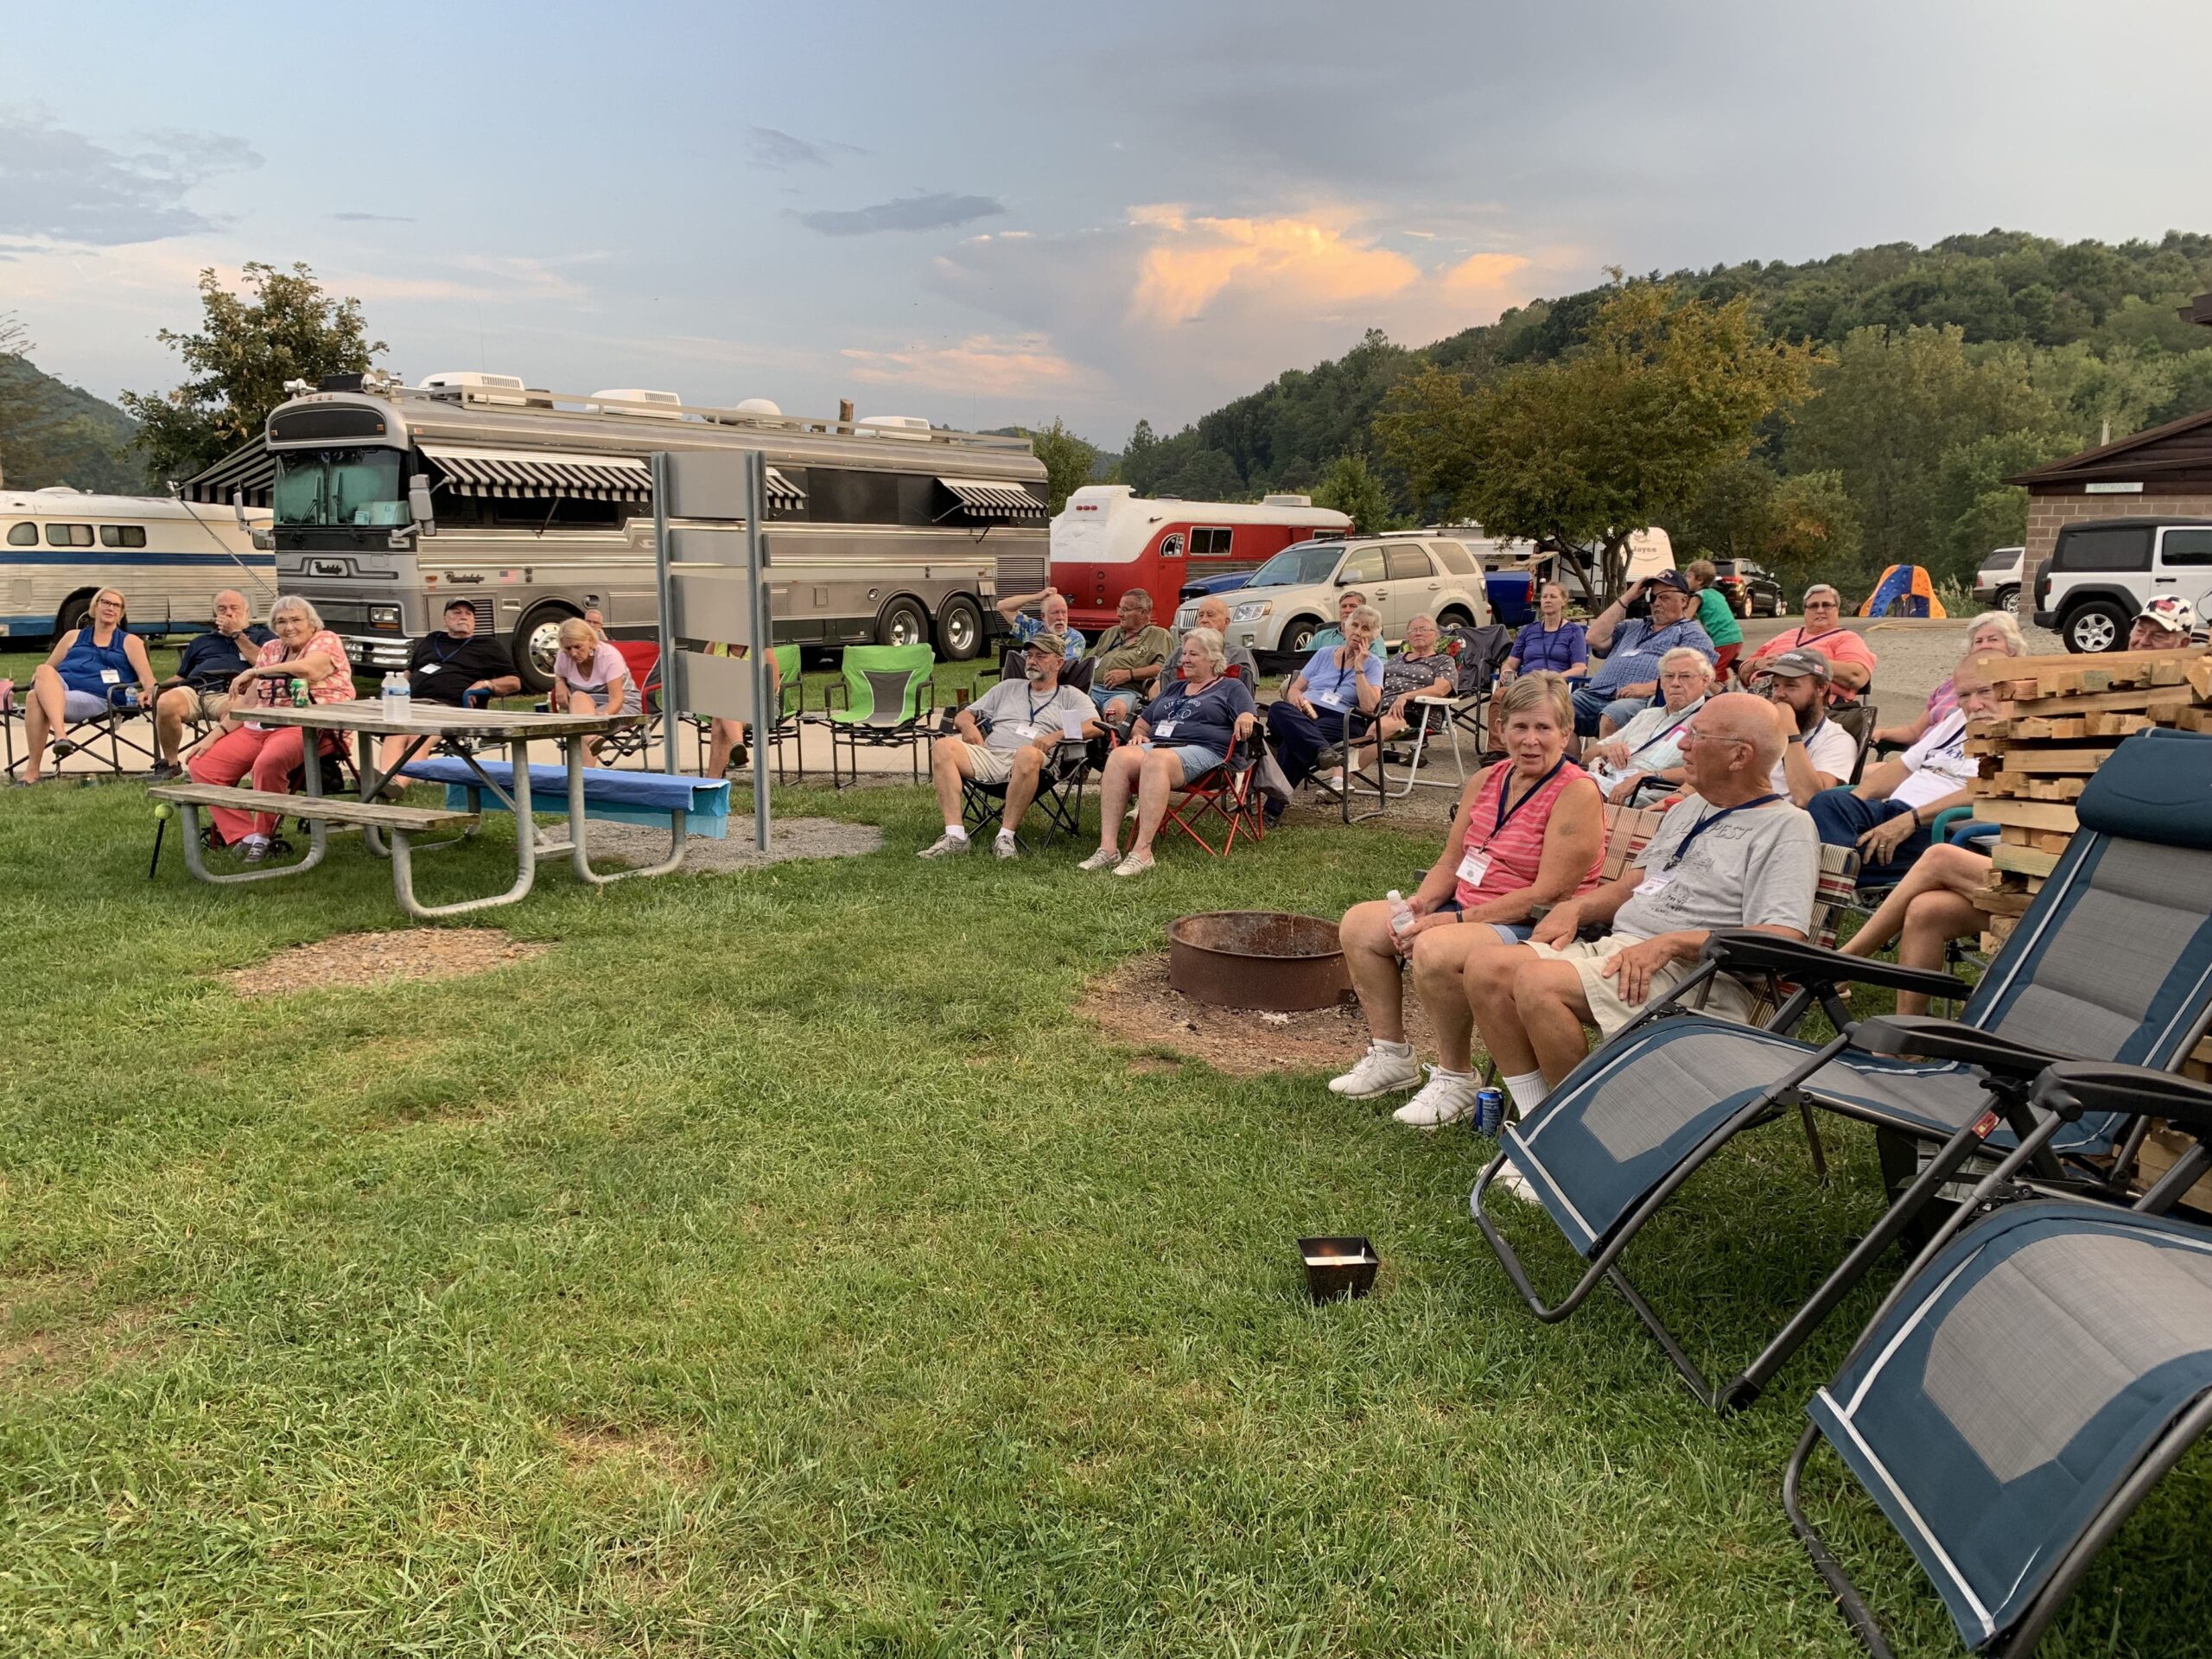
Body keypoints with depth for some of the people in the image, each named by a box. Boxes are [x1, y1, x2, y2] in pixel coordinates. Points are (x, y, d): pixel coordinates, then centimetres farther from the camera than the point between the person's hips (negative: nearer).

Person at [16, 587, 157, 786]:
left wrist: (149, 691, -19)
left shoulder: (129, 641, 21)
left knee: (36, 698, -34)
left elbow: (145, 674, 4)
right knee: (44, 671, -36)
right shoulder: (73, 636, 31)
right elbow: (45, 670, 29)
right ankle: (60, 736, -52)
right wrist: (40, 682, 4)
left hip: (94, 697, -3)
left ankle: (32, 770, -37)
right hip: (57, 689, 3)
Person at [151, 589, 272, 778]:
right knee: (166, 702, -33)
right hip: (194, 690, 4)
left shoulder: (261, 635, 24)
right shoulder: (200, 641, 36)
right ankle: (170, 763, -14)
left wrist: (237, 634, 9)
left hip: (230, 693, -4)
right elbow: (181, 676, 35)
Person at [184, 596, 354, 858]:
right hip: (259, 728, 8)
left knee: (268, 763, -37)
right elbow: (248, 701, 18)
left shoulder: (326, 641, 1)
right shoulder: (271, 650, 20)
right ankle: (245, 836, -10)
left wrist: (255, 672, -12)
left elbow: (308, 669, -22)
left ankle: (263, 836, -16)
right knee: (201, 766, -4)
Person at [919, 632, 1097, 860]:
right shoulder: (1009, 687, 33)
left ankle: (1006, 836, -33)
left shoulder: (1070, 696, 21)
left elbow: (1096, 727, 3)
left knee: (1029, 754, -41)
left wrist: (1057, 735, -12)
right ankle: (955, 836, -33)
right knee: (943, 746, -25)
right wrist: (968, 726, 7)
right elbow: (963, 715, 33)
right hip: (989, 754, 4)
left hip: (1027, 763, -4)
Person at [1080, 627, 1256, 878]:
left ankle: (1142, 852, -46)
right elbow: (1142, 724, 36)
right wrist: (1138, 734, 13)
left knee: (1155, 760, -40)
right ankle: (1107, 848, -40)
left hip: (1202, 751, -5)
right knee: (1118, 757, -31)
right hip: (1156, 745, 5)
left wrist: (1246, 719, -23)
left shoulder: (1231, 688, 17)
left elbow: (1250, 721, 1)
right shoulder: (1174, 689, 34)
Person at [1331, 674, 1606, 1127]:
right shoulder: (1486, 780, 9)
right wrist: (1421, 903, -8)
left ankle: (1455, 1078, -13)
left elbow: (1548, 894, -21)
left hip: (1531, 929, -9)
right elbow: (1451, 860, 14)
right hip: (1464, 910, 9)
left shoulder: (1577, 793, -15)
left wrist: (1457, 919, -24)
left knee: (1435, 948, -35)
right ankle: (1391, 1056, 11)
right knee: (1359, 923, 1)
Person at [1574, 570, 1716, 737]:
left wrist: (1649, 688, -19)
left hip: (1643, 701, -5)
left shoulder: (1692, 634, 16)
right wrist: (1626, 598, 22)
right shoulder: (1632, 626, 35)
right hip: (1595, 694, 5)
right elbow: (1596, 639, 19)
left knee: (1611, 717, -40)